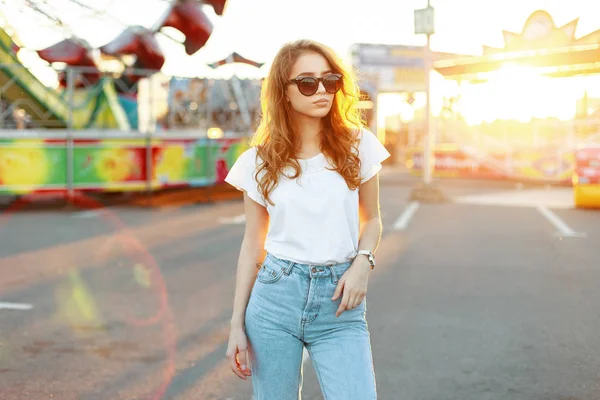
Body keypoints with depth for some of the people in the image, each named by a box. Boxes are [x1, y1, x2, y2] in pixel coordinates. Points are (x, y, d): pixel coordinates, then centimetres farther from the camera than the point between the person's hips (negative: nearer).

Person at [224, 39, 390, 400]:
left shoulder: (359, 145, 2)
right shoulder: (258, 162, 2)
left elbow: (371, 219, 12)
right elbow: (252, 244, 7)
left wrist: (362, 264, -8)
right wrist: (237, 323, 5)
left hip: (339, 304, 0)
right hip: (275, 296, 1)